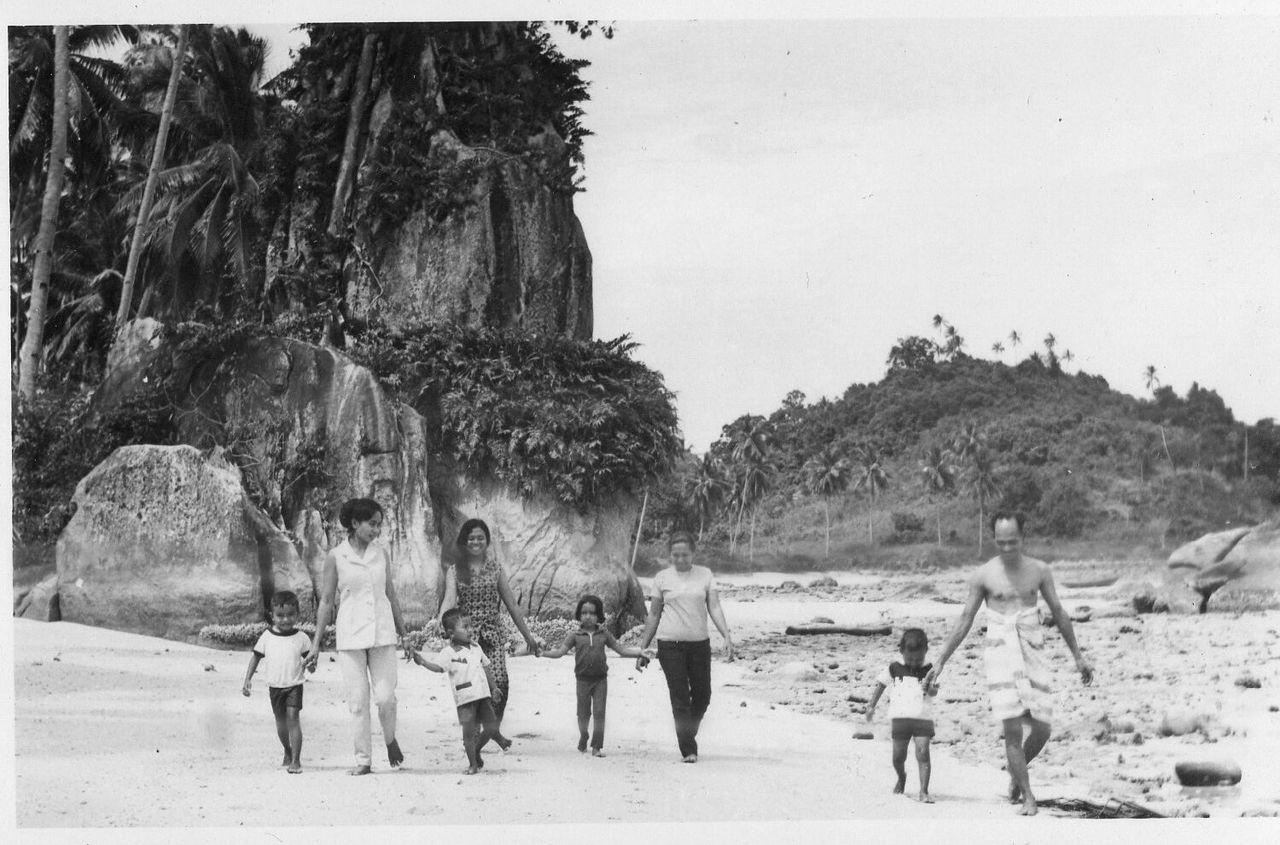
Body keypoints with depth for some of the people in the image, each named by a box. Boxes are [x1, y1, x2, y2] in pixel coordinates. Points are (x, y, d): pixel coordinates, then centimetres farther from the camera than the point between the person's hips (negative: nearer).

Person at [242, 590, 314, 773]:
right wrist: (248, 679, 1)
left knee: (293, 718, -14)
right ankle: (287, 751, 40)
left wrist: (310, 664, -18)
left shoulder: (301, 638, -5)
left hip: (294, 685, -3)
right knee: (280, 720, 16)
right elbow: (256, 657, 5)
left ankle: (296, 760, -13)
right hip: (274, 686, 3)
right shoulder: (267, 637, -2)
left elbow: (308, 656, 5)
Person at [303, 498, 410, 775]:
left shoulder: (381, 554, 6)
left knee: (385, 697, -4)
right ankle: (363, 759, 9)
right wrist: (316, 643, 3)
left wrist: (403, 633, 19)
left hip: (382, 633, 2)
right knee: (358, 700, -1)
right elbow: (326, 601, 3)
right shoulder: (335, 557, -2)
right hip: (350, 635, -2)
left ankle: (390, 740, 24)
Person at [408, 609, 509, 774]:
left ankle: (476, 751, 30)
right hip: (465, 698, -5)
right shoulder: (449, 652, -8)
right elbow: (437, 666, -22)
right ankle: (472, 763, 12)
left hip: (483, 695, 5)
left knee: (491, 727, 5)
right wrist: (422, 661, -41)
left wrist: (493, 687, 28)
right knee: (469, 732, -3)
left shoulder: (476, 648, 12)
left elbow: (486, 667, 23)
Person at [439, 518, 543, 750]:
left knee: (500, 681, -17)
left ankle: (495, 728, 3)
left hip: (493, 633, 1)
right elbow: (449, 599, -13)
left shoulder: (494, 568, 11)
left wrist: (528, 635, 17)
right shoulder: (455, 571, 5)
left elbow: (512, 605, 15)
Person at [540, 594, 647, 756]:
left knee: (599, 713, -4)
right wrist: (542, 652, -15)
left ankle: (597, 747, 3)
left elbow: (622, 649, 10)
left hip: (600, 679, 0)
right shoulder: (575, 635, 2)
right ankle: (582, 744, 28)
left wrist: (640, 653, 1)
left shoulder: (604, 634, 6)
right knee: (583, 714, 7)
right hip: (583, 680, 0)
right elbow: (560, 651, -2)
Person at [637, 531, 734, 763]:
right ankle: (688, 750, -1)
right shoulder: (662, 578, 4)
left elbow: (714, 607, 1)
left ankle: (688, 734, 31)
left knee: (702, 694, 6)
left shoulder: (704, 574, 6)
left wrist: (727, 636, -12)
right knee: (680, 697, -5)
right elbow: (653, 615, 9)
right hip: (670, 644, -2)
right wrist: (643, 648, 9)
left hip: (699, 643, 2)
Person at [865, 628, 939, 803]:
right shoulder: (894, 669, 6)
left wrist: (929, 689, -31)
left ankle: (924, 791, -12)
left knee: (923, 753, -13)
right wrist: (871, 706, 12)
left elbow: (935, 691, -8)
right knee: (898, 755, 6)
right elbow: (880, 685, 15)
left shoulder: (929, 671, 3)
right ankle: (901, 778, 38)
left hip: (923, 718, -1)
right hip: (900, 718, 1)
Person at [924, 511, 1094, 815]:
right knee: (1013, 729, -10)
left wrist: (1078, 656, 15)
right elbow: (964, 622, 4)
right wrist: (940, 662, 2)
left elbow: (1059, 613, 13)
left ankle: (1016, 773, 29)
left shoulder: (1039, 570, 4)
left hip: (1033, 652, 2)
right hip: (1001, 653, -2)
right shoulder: (983, 575, -1)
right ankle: (1027, 796, 1)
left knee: (1041, 730, 0)